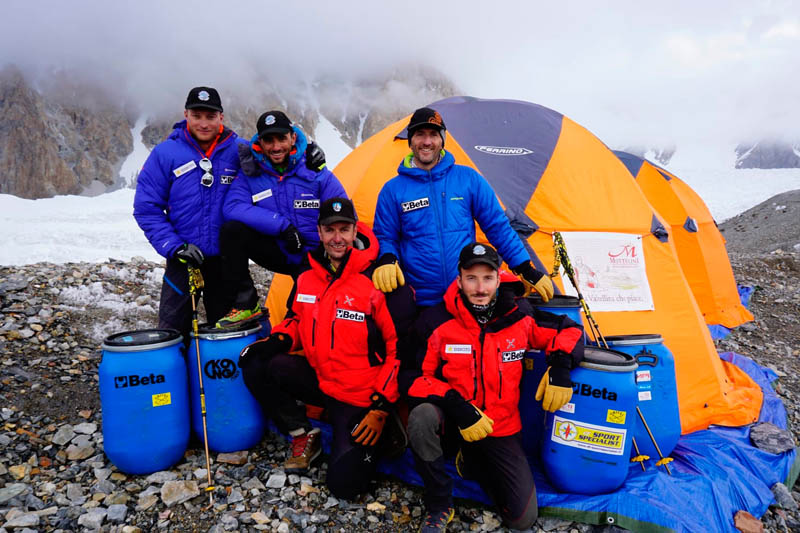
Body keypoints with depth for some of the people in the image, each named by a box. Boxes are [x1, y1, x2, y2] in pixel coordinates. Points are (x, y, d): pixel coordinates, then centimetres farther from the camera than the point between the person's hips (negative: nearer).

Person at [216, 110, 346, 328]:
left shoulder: (315, 172, -9)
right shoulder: (251, 173, -4)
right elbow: (232, 207, -19)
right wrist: (282, 225, -26)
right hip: (279, 252, 2)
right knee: (232, 230, -22)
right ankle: (245, 303, -12)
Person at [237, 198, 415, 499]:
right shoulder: (307, 277, 0)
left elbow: (401, 349, -17)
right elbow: (297, 320, 18)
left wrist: (382, 407, -17)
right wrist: (276, 341, -5)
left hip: (362, 396, -6)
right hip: (319, 380, 6)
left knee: (344, 484, -13)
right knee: (256, 366, -13)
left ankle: (382, 435, 18)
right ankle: (303, 436, 7)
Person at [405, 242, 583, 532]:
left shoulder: (519, 319, -9)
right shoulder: (438, 322, -15)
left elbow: (569, 331, 4)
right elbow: (418, 377, -12)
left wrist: (561, 366, -15)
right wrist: (457, 407, -26)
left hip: (500, 429, 2)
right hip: (453, 422, -2)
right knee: (422, 416, -38)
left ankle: (472, 463, 25)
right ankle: (439, 505, -11)